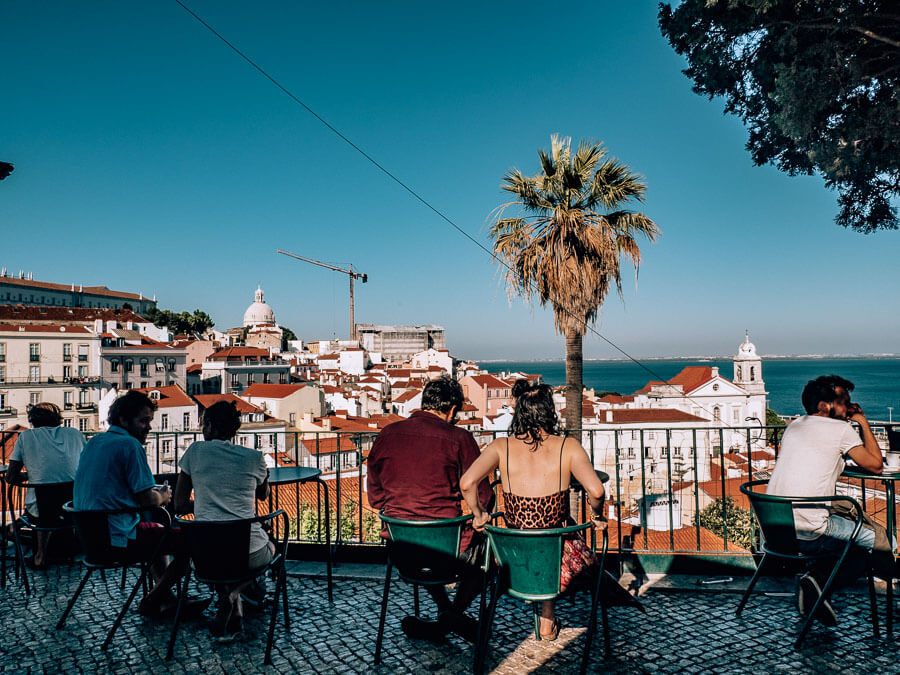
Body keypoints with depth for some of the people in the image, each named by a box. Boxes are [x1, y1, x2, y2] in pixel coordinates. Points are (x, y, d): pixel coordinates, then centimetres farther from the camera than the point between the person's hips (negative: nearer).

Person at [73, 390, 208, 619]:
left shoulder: (93, 442, 13)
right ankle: (151, 602, 7)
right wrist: (162, 497, 6)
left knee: (158, 530, 31)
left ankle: (167, 600, 29)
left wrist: (155, 493, 14)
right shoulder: (130, 445, -15)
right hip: (117, 541, -10)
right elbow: (146, 499, -17)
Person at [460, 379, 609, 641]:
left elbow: (466, 483, -19)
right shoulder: (568, 447, -10)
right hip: (559, 564, -1)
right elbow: (596, 491, -22)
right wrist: (597, 517, -2)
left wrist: (478, 515, -3)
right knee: (588, 560, 33)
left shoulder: (501, 447, -7)